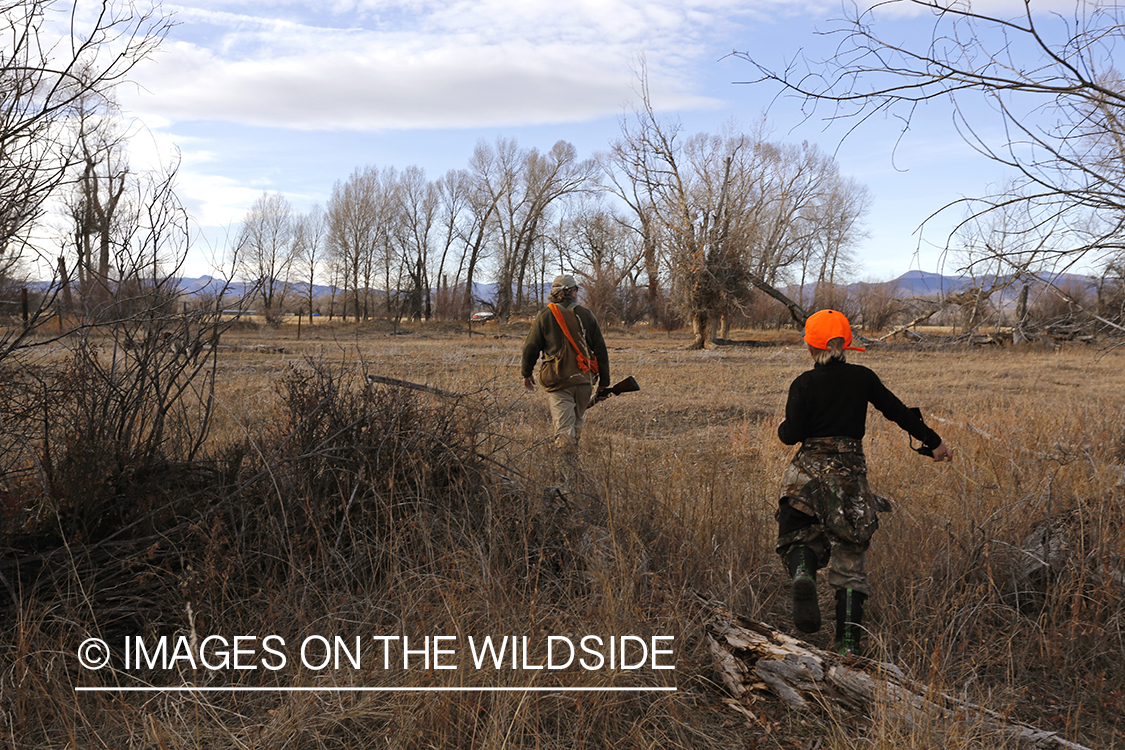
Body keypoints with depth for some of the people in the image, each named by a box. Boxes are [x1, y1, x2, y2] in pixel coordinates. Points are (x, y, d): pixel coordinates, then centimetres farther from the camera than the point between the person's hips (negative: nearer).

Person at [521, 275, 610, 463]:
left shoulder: (545, 316, -1)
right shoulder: (586, 315, 4)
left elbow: (530, 348, 3)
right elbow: (600, 351, 6)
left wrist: (526, 373, 20)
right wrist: (603, 383, 13)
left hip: (558, 382, -2)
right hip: (584, 380, 2)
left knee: (564, 429, -5)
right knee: (576, 424, 20)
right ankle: (572, 458, 26)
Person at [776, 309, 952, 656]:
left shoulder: (804, 384, -6)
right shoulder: (862, 378, 2)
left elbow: (791, 435, -8)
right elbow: (897, 411, 10)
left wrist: (781, 428, 15)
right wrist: (933, 442, 21)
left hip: (810, 471, -2)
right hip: (851, 473, 2)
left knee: (799, 537, 15)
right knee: (850, 558, 7)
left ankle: (802, 574, -22)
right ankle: (849, 643, 3)